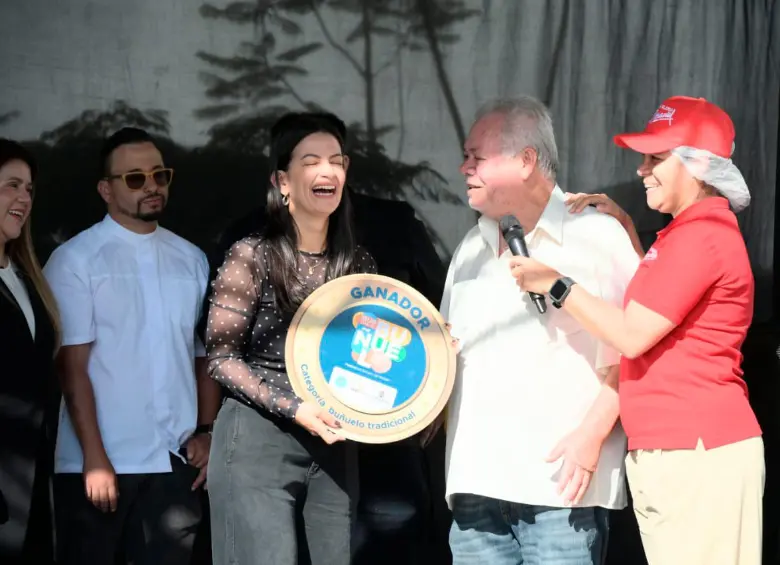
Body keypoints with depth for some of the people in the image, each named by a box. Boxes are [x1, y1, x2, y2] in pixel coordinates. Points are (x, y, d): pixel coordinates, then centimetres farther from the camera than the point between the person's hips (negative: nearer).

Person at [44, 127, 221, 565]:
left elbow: (205, 356, 14)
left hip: (175, 461, 4)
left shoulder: (192, 260, 11)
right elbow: (72, 367, -8)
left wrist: (205, 431, 3)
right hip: (100, 461, -4)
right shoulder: (75, 260, -3)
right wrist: (95, 457, -13)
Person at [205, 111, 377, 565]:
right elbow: (221, 356, -8)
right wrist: (294, 408, -17)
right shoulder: (253, 256, -6)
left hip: (334, 447, 5)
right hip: (258, 442, -5)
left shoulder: (360, 264, 9)